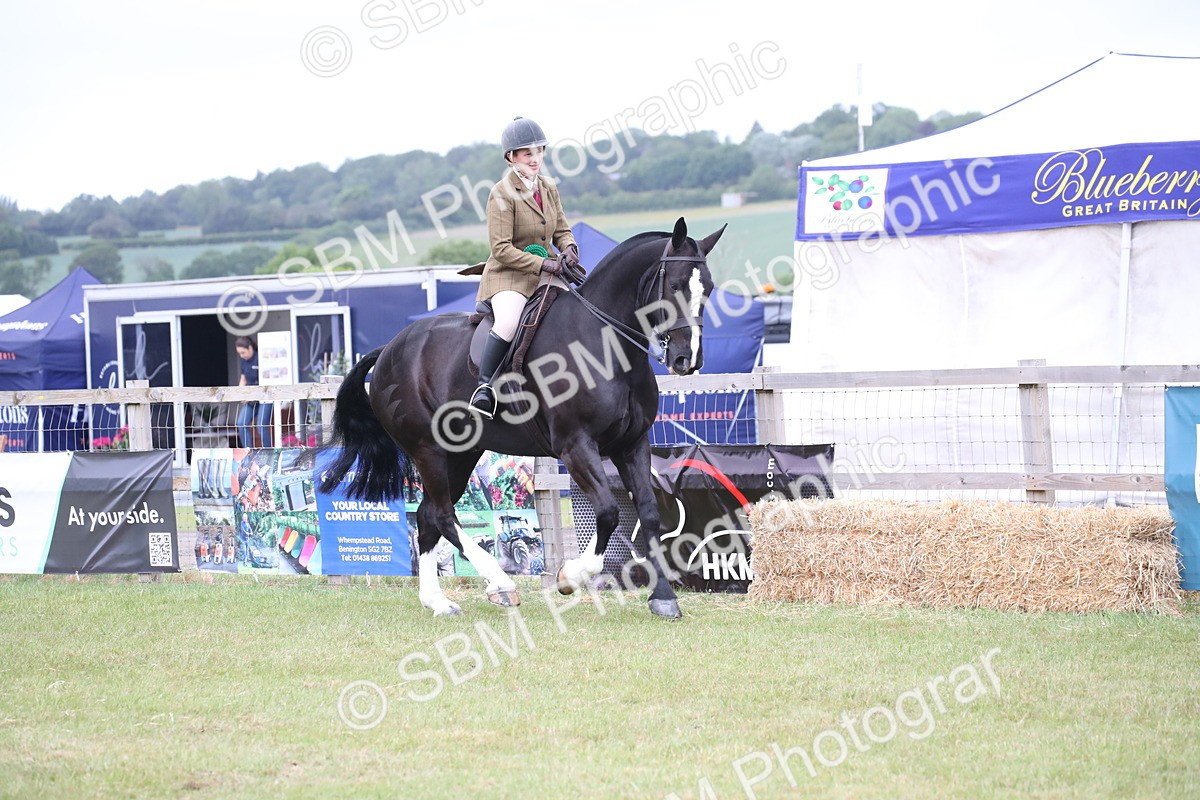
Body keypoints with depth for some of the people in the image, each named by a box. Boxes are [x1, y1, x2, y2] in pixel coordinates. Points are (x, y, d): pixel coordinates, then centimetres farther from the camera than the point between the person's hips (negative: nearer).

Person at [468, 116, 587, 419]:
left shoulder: (549, 188, 8)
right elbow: (501, 250, -17)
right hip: (508, 275, -7)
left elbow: (562, 230, 16)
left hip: (546, 273, 7)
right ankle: (483, 385, -27)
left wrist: (569, 250, -8)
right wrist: (546, 265, -23)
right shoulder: (502, 194, -12)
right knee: (509, 320, -35)